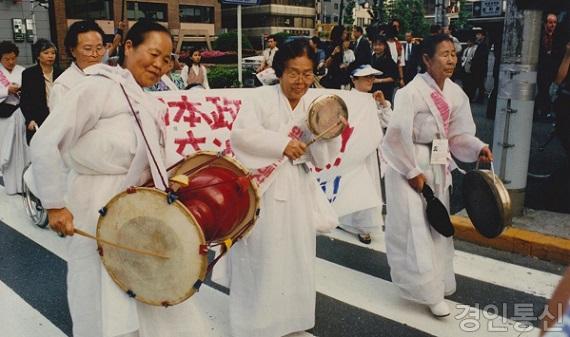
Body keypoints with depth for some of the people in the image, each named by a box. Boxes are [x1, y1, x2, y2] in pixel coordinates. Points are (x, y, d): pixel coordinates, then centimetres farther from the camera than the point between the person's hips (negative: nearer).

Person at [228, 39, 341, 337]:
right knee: (261, 258, 1)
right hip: (261, 190, -5)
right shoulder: (262, 97, -6)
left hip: (296, 192, 5)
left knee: (295, 256, 14)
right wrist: (282, 144, -24)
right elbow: (240, 134, -20)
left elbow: (321, 159, 7)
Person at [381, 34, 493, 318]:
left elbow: (458, 133, 5)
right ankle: (428, 291, 12)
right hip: (409, 164, -7)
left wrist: (478, 149, -13)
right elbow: (398, 135, -19)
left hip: (438, 165, 7)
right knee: (414, 227, 0)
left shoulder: (455, 93, 2)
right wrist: (412, 171, -17)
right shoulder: (411, 92, -19)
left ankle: (436, 282, 36)